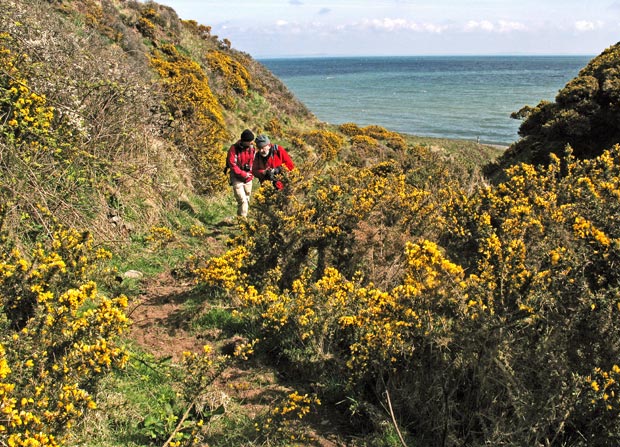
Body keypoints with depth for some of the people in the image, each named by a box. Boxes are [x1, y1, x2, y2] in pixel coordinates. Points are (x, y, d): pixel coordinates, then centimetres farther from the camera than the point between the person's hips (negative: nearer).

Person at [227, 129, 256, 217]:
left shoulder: (252, 148, -1)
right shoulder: (234, 149, -16)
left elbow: (255, 162, 8)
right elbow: (232, 164, -17)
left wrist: (251, 174, -6)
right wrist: (243, 174, -18)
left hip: (248, 179, 5)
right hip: (237, 178, -5)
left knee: (247, 200, 14)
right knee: (242, 200, -14)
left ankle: (244, 217, 28)